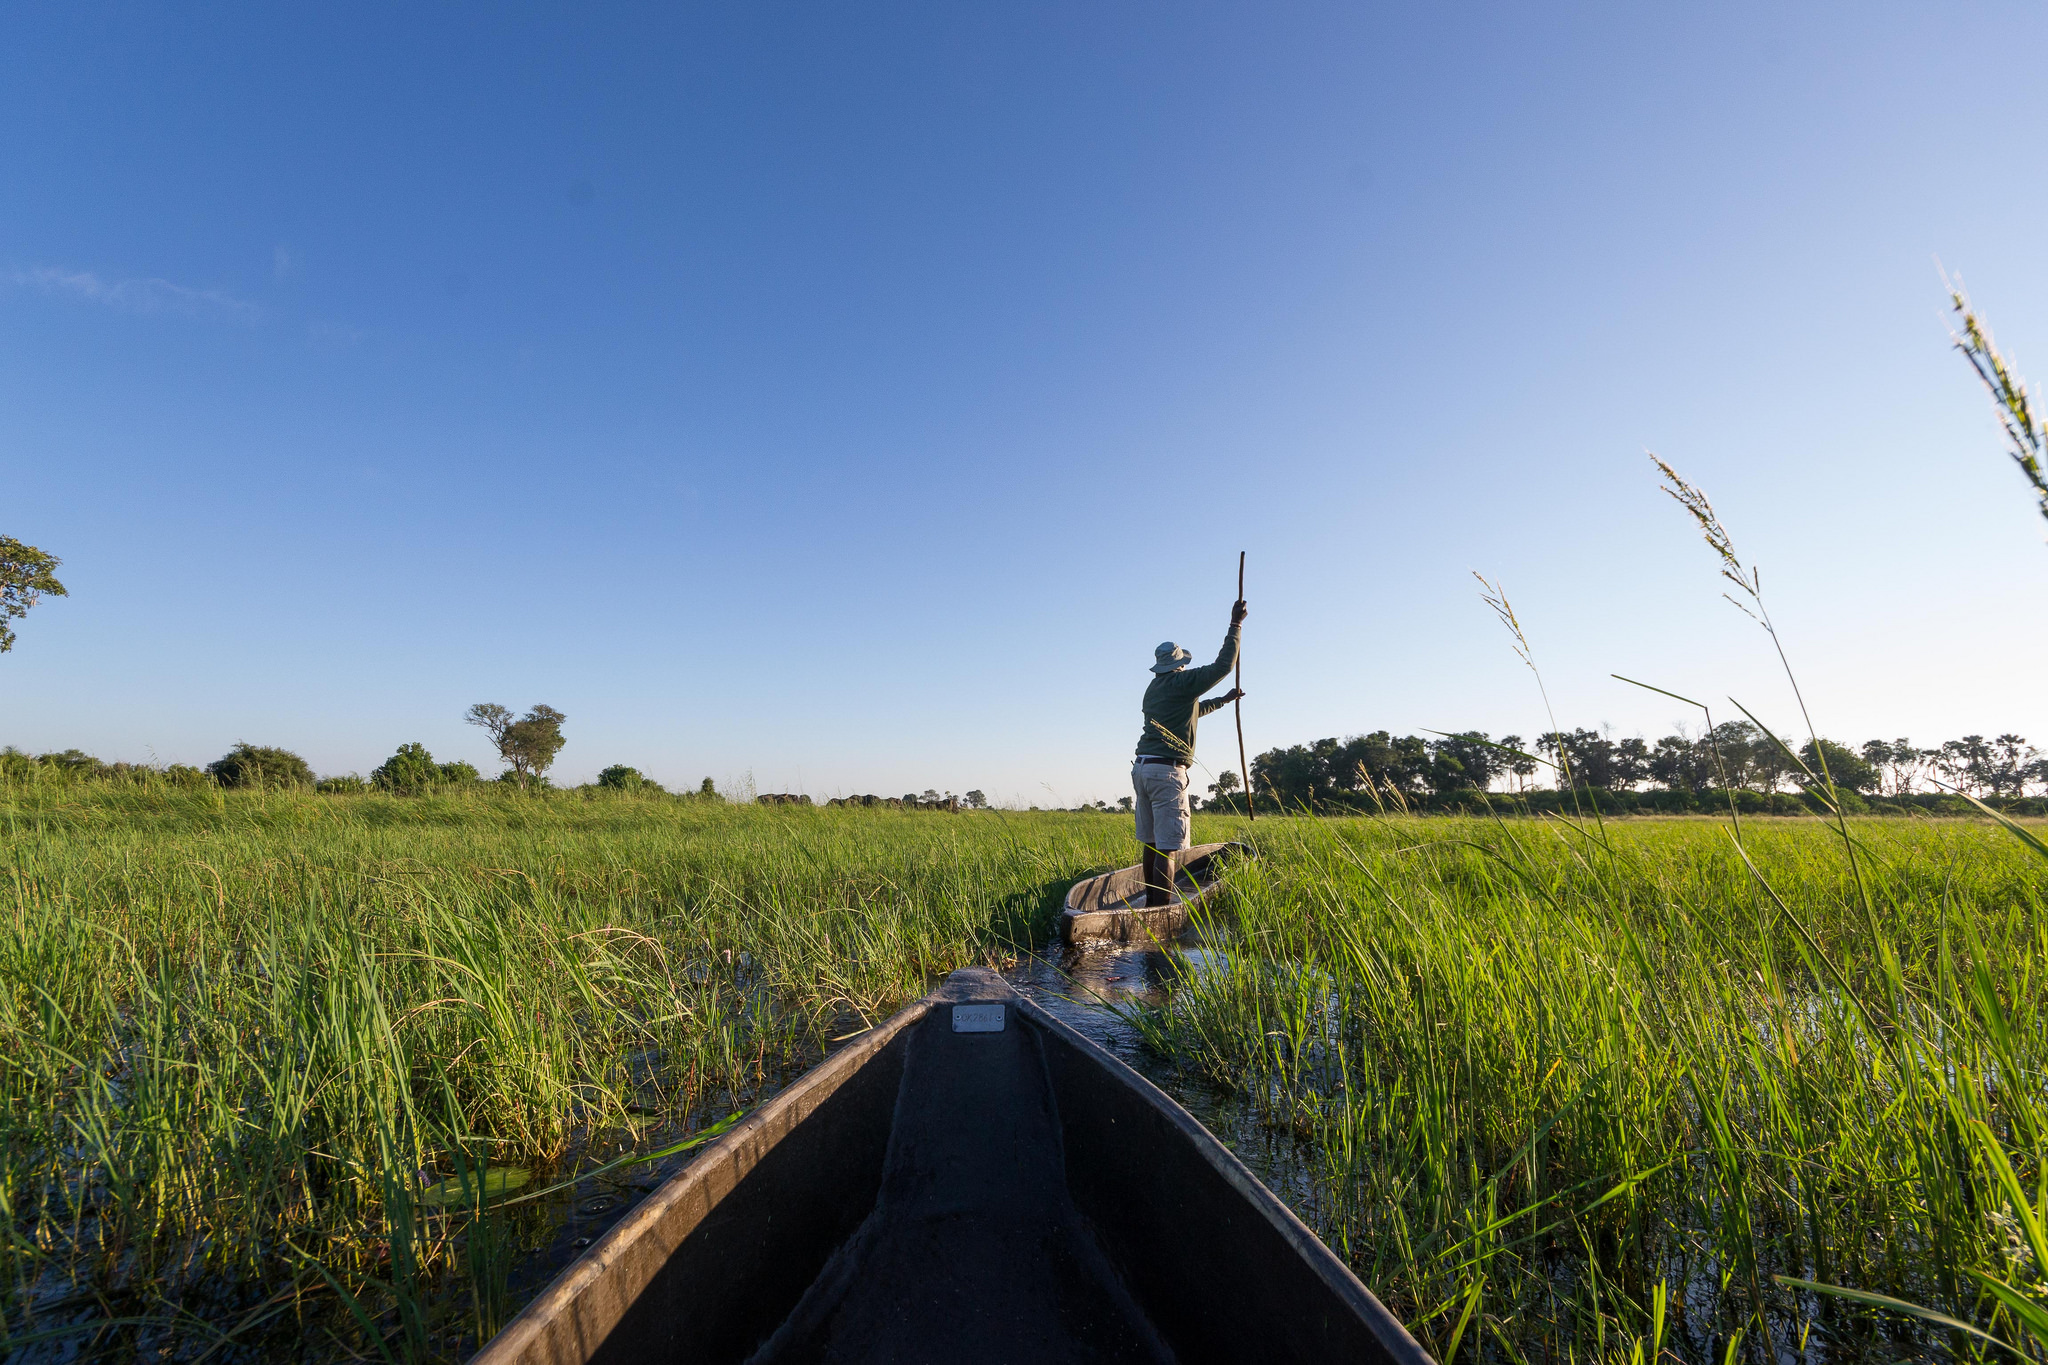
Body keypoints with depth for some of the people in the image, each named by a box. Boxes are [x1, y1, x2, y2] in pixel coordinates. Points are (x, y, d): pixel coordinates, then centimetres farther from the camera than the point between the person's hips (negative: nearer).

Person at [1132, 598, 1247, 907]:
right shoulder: (1182, 682, -3)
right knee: (1167, 848, -10)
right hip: (1167, 771, -8)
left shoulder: (1153, 688, 21)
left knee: (1151, 843, 13)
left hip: (1142, 768, 8)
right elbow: (1223, 665, -3)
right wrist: (1235, 624, 7)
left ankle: (1151, 904, 18)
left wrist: (1225, 699, 44)